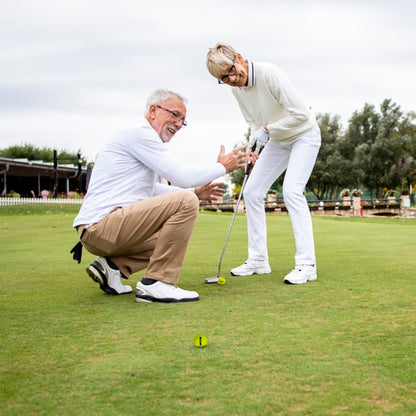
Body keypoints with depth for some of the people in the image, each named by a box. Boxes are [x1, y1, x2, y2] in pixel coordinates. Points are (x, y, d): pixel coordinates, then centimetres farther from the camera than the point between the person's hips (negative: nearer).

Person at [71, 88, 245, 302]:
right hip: (101, 226, -11)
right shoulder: (141, 134, -9)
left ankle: (113, 264, 11)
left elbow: (152, 190, 29)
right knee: (185, 202, -20)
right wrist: (222, 167, 0)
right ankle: (156, 283, -15)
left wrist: (195, 192, 20)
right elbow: (181, 176, -15)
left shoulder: (143, 137, 23)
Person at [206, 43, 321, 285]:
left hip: (304, 135, -8)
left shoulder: (270, 74, -30)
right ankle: (258, 260, 8)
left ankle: (306, 264, -21)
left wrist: (267, 129, -24)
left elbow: (301, 114, -31)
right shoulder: (236, 88, -7)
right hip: (277, 140, 8)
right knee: (252, 191, 1)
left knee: (292, 191, -24)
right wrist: (252, 145, -9)